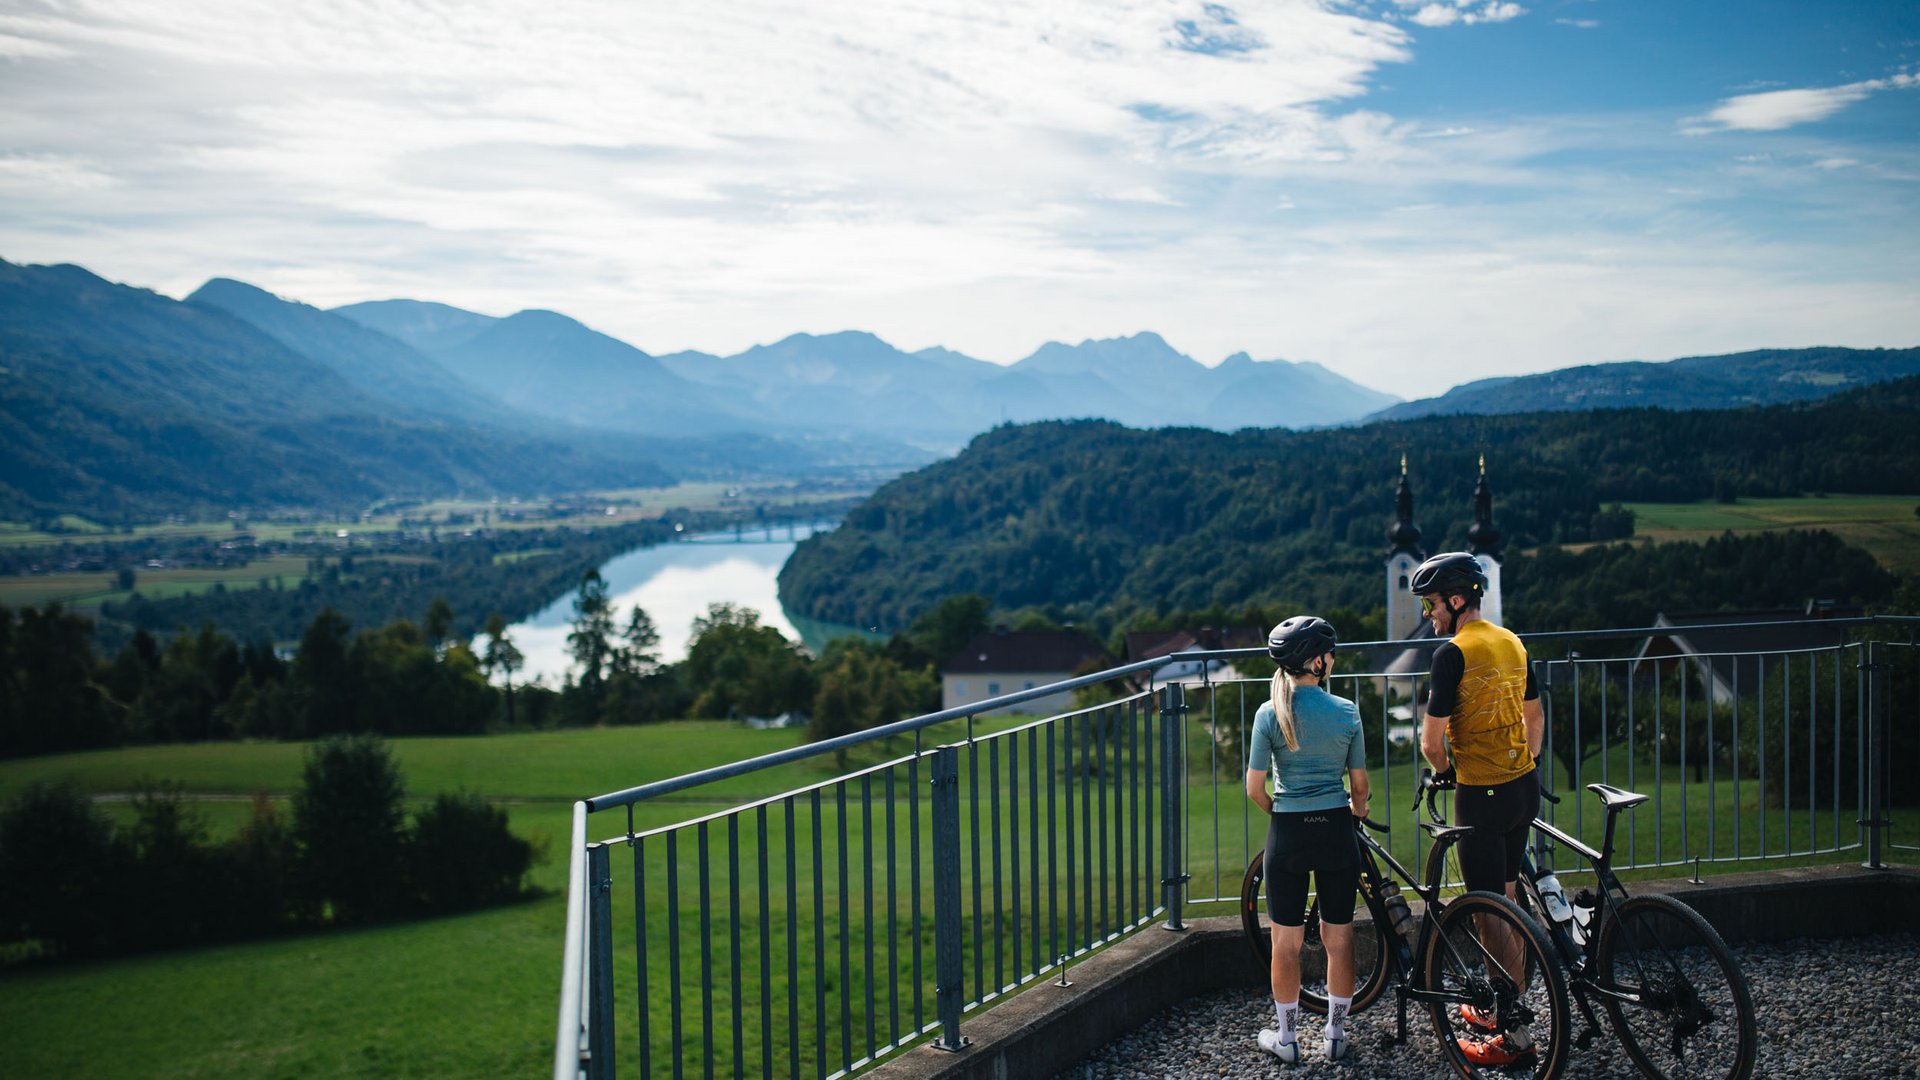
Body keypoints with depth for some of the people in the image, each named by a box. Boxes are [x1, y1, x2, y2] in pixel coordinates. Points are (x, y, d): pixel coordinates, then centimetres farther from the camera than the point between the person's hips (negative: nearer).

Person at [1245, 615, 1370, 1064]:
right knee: (1339, 938, 13)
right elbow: (1360, 784, 3)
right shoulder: (1346, 711, -5)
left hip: (1287, 831, -1)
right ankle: (1335, 1034, 23)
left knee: (1286, 940, 9)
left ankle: (1286, 1036, 20)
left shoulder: (1270, 714, -8)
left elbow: (1254, 788, -6)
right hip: (1335, 830, 1)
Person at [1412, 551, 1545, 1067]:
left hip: (1482, 793, -8)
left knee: (1492, 915, -1)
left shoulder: (1453, 653, -16)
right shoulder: (1512, 643, 9)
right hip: (1524, 787, 9)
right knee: (1506, 903, 18)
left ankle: (1514, 1035, 5)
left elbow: (1431, 740, -15)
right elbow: (1534, 718, 19)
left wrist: (1446, 770, 5)